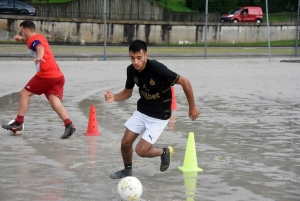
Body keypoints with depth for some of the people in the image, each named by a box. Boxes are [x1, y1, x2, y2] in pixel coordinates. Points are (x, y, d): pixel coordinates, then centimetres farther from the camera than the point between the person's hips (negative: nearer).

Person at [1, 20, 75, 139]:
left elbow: (40, 48, -27)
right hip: (58, 76, 8)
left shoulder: (33, 40, -2)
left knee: (24, 93, 9)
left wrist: (39, 57, -46)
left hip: (46, 75, -8)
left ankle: (18, 123, 11)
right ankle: (69, 125, -29)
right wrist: (22, 39, 50)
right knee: (55, 103, -6)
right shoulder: (40, 38, 25)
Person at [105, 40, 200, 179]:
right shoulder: (131, 70, -10)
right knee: (125, 142, 5)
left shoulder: (157, 69, -30)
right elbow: (127, 92, 7)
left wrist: (192, 107, -12)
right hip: (141, 111, 6)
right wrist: (114, 97, -15)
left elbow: (184, 82, -21)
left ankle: (164, 152, 21)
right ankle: (127, 170, 34)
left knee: (141, 150, -10)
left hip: (159, 116, -6)